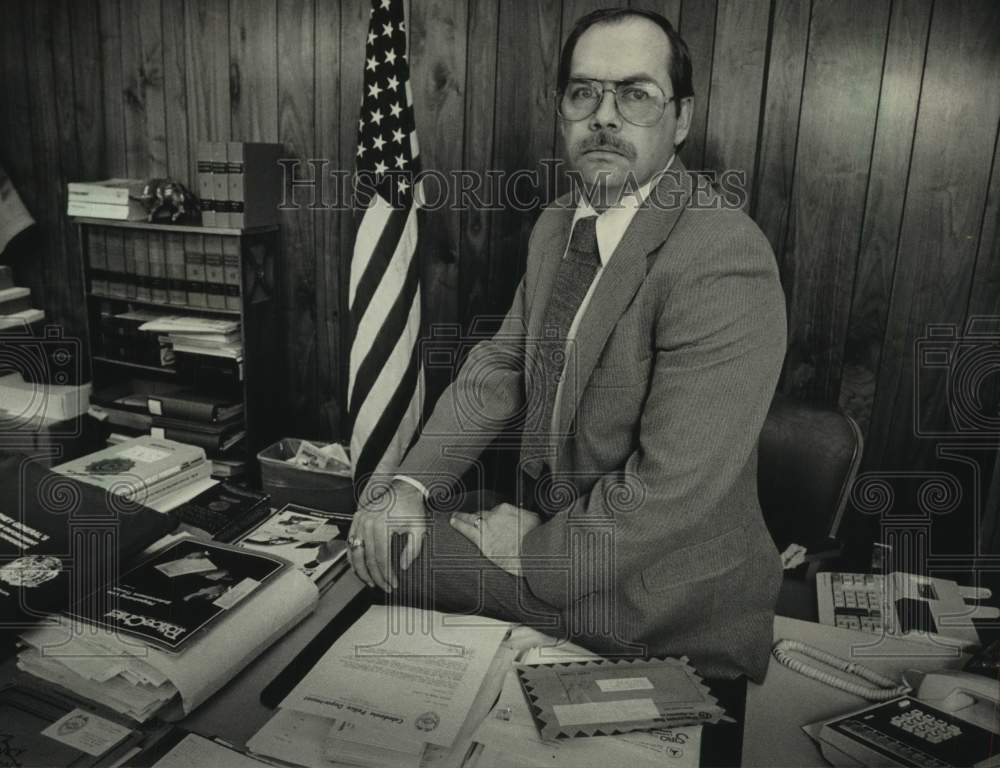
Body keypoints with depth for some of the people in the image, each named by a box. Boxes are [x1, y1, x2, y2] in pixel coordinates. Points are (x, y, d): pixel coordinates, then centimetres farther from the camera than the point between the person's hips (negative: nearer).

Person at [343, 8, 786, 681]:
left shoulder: (726, 263, -25)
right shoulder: (557, 226, 4)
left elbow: (670, 491, -27)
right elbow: (500, 366, 7)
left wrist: (535, 552, -14)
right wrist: (412, 485, -5)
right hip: (549, 534, 7)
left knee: (408, 558, -11)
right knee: (386, 545, 1)